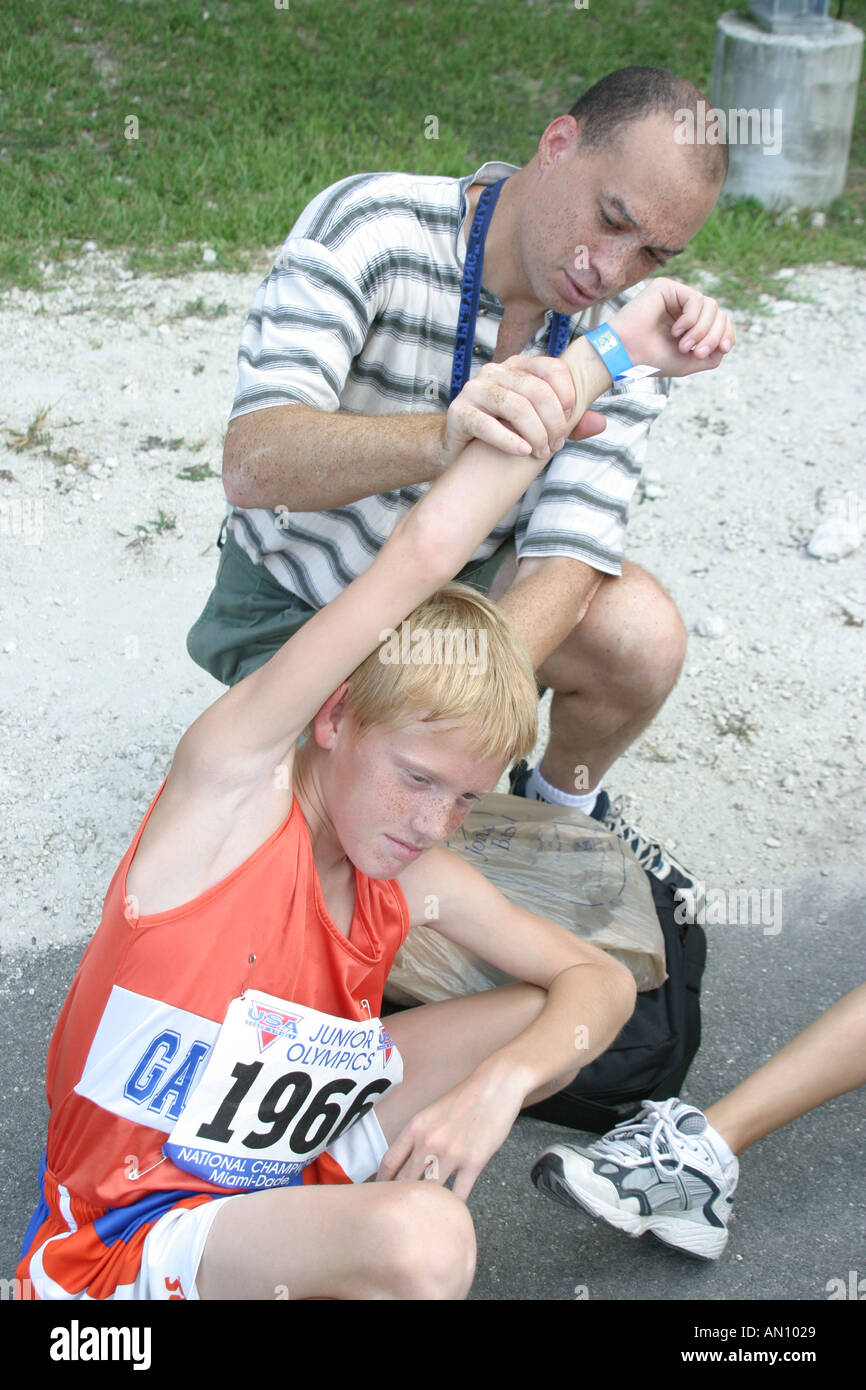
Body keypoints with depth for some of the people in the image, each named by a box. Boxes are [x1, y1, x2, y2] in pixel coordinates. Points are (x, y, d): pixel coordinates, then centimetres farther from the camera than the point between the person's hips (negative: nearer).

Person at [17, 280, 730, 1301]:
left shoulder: (416, 880, -2)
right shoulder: (234, 776, -20)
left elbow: (598, 979, 3)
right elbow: (422, 553, -29)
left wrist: (499, 1082, -19)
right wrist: (603, 349, -23)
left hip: (287, 1166, 7)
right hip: (125, 1230, -7)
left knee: (553, 1019, 4)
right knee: (421, 1243, -34)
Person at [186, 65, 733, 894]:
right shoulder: (371, 227, -26)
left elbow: (570, 551, -23)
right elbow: (253, 465, -39)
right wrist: (441, 438, -59)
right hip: (302, 596, -3)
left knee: (643, 638, -23)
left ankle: (564, 804, 9)